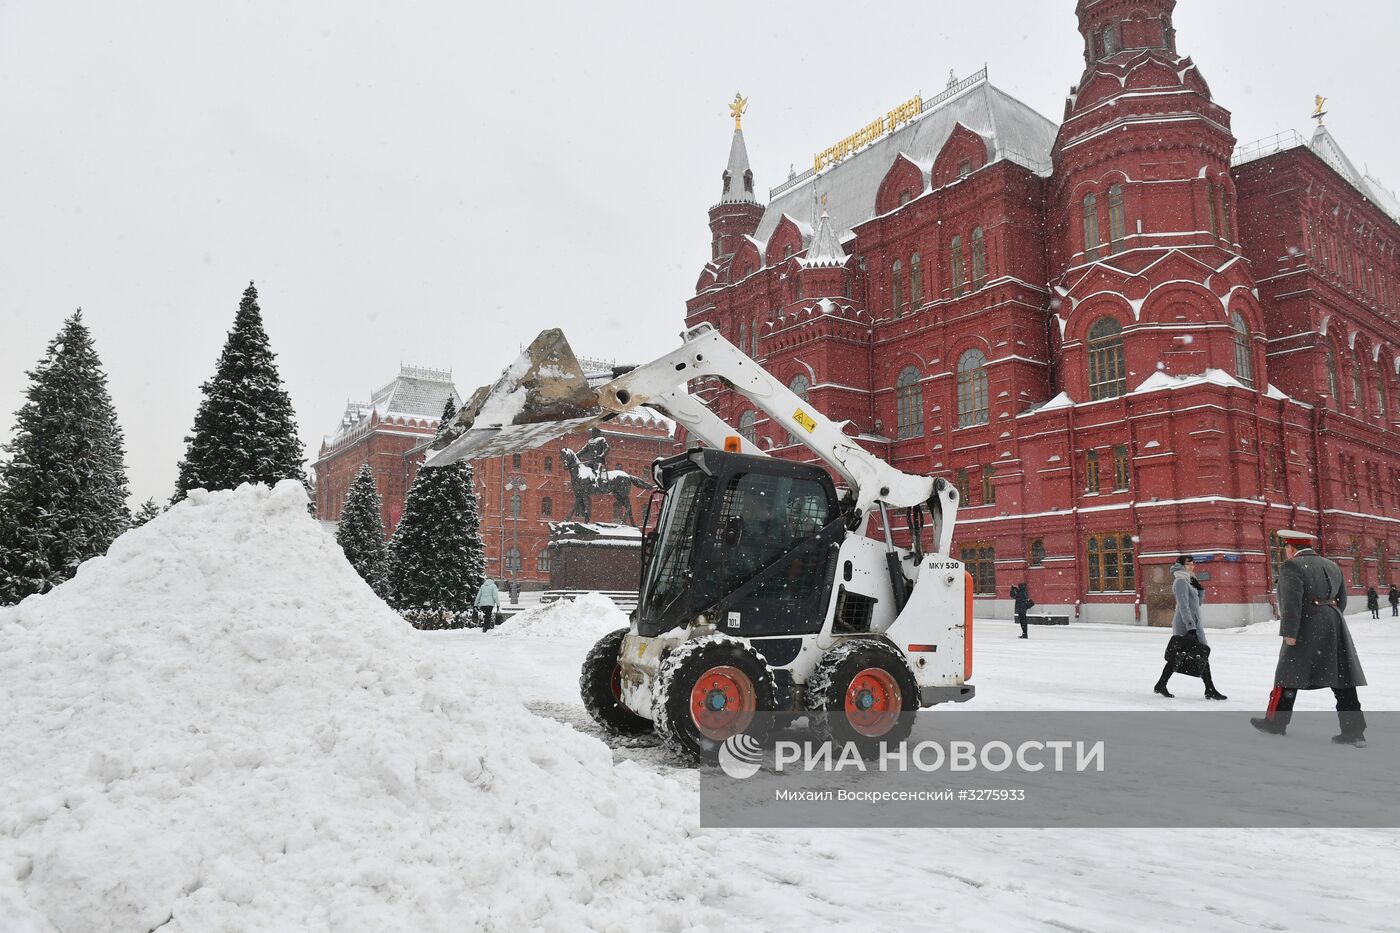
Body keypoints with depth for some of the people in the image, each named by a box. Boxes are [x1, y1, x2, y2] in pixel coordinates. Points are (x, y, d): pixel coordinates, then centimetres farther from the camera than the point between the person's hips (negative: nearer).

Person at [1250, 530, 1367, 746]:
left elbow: (1291, 602, -18)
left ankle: (1275, 721, 15)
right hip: (1335, 628, 7)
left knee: (1288, 675, 5)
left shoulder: (1292, 567, -10)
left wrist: (1289, 633, -17)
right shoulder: (1332, 567, 15)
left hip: (1306, 629, -7)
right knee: (1342, 680, 6)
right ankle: (1354, 731, 4)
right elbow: (1341, 600, 17)